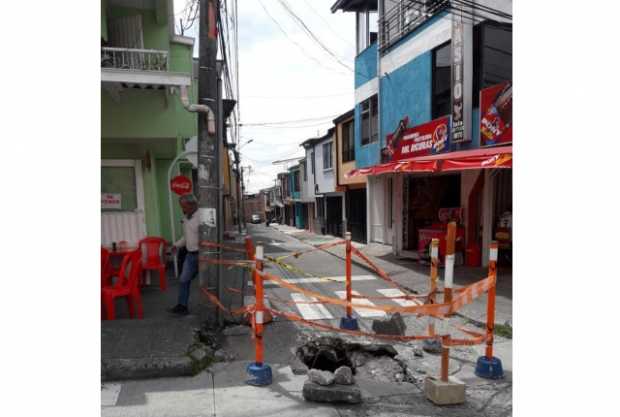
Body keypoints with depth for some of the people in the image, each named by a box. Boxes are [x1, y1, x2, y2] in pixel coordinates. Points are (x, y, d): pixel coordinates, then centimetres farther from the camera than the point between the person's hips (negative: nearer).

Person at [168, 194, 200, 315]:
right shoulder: (186, 218, 11)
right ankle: (182, 306, 18)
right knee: (183, 280, 8)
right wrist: (177, 245, 15)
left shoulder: (201, 217, -18)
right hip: (190, 254, 8)